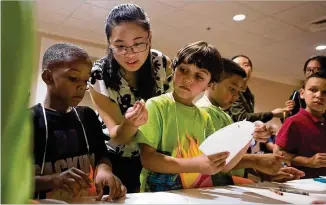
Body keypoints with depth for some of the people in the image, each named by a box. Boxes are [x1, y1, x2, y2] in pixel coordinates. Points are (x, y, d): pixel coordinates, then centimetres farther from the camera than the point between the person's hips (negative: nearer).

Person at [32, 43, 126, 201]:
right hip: (49, 201, -5)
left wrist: (104, 169, -12)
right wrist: (54, 180, -22)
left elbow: (101, 156, 9)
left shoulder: (88, 116, 8)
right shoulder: (29, 119, -7)